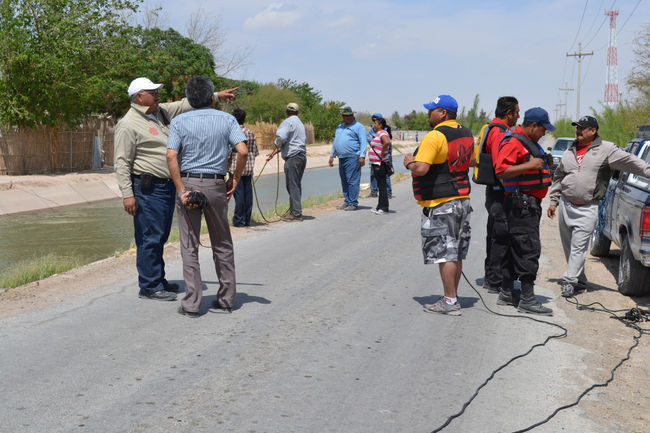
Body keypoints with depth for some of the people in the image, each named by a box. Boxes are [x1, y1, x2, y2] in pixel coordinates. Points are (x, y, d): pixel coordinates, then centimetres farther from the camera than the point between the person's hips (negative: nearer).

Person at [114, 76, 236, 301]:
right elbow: (122, 163, -13)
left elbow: (185, 105, 21)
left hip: (167, 185, 9)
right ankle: (149, 286, 2)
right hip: (148, 188, -9)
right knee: (150, 237, -6)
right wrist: (127, 194, -19)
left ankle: (158, 280, 25)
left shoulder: (160, 112, 13)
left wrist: (217, 96, 16)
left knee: (160, 236, 15)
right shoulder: (128, 125, -11)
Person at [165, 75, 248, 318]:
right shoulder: (227, 120, 3)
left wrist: (181, 190, -10)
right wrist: (235, 180, 1)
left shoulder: (179, 122, 1)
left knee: (189, 246, 4)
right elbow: (243, 151, -9)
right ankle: (226, 300, 16)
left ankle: (192, 304, 3)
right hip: (216, 185, 1)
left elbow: (171, 156, -11)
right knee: (222, 244, 13)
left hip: (187, 182, -1)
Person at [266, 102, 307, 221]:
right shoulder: (300, 123, 22)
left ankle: (296, 214, -9)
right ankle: (294, 211, 18)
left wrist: (277, 145, 1)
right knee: (296, 185, 13)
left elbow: (281, 137, -22)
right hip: (302, 155, 9)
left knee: (292, 185, -8)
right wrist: (274, 152, 23)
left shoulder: (288, 122, -7)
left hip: (293, 157, -9)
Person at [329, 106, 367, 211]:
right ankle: (347, 202, 16)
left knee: (352, 181, -9)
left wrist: (362, 156, -17)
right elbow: (335, 142, 27)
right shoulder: (339, 127, 21)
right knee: (344, 181, 9)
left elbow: (363, 142, -8)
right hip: (342, 158, 7)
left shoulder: (358, 127, -1)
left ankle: (353, 203, -6)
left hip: (353, 158, -7)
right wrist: (332, 156, 23)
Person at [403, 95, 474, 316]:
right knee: (456, 254, 14)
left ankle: (450, 302, -1)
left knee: (445, 254, -4)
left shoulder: (435, 137, -18)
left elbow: (421, 168, -27)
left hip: (440, 204, -9)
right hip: (462, 200, 9)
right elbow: (473, 160, 26)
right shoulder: (466, 134, 10)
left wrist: (409, 162, -7)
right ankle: (452, 296, 22)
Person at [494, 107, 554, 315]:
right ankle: (527, 300, -9)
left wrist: (544, 163, 19)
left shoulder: (529, 142, 21)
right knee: (529, 249, -11)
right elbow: (501, 171, -23)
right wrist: (530, 165, -24)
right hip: (521, 203, -11)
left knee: (515, 248, 13)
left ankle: (506, 293, 20)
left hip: (531, 202, 11)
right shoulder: (513, 142, -13)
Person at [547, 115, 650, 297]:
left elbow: (631, 162, -6)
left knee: (578, 247, -9)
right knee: (568, 247, 10)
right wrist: (553, 201, 17)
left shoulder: (606, 149, -3)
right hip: (565, 205, 6)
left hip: (587, 209, -5)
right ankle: (580, 281, 22)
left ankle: (569, 281, -6)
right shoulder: (569, 151, 12)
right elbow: (558, 178, 19)